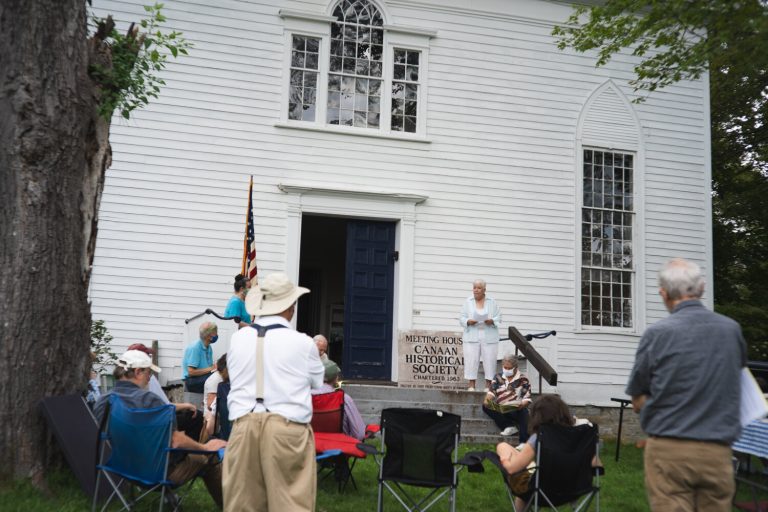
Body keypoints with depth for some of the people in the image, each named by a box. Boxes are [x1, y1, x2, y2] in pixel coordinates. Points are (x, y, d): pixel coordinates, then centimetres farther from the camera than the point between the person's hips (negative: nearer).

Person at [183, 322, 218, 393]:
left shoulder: (209, 348, 10)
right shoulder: (195, 348, -15)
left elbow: (208, 368, 11)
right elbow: (191, 372, -19)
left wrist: (215, 367, -11)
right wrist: (210, 369, -19)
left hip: (202, 378, 8)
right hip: (191, 381, -8)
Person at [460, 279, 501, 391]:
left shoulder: (492, 302, 9)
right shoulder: (468, 302, 10)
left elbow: (499, 317, 6)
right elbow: (461, 318, 6)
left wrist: (492, 321, -14)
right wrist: (468, 321, -14)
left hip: (489, 337, 0)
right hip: (472, 336, 0)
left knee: (489, 360, -2)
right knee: (471, 360, -5)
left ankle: (488, 386, 6)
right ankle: (471, 385, 2)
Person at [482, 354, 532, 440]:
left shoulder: (523, 379, 4)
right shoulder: (498, 377, 13)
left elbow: (527, 398, -4)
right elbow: (491, 392, 5)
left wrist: (522, 404, -27)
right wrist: (487, 400, -18)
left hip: (516, 410, -3)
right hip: (500, 410, 3)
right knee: (486, 406, -22)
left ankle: (524, 442, -43)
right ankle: (509, 426, -28)